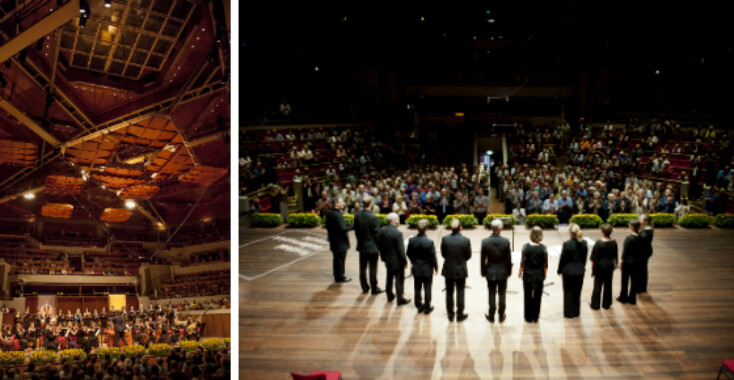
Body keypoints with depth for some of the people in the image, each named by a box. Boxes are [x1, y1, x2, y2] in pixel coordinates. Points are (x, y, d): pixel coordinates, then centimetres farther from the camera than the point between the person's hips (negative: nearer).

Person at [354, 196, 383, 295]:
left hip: (362, 246, 5)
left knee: (363, 268, 13)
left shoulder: (357, 216, -4)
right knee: (373, 268, 4)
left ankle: (364, 287, 20)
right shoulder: (373, 217, -20)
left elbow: (356, 231, 5)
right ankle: (374, 288, 12)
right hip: (372, 246, -5)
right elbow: (377, 233, -15)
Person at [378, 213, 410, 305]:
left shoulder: (382, 231, -6)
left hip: (387, 260, 6)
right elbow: (401, 250, -23)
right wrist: (404, 261, -10)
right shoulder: (398, 233, -27)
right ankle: (400, 299, 16)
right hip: (397, 261, -6)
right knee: (399, 280, 7)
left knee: (389, 278, 21)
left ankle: (389, 296, 35)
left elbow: (379, 245, 5)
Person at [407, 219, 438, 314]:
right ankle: (427, 308, 20)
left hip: (416, 268, 3)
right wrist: (436, 268, 0)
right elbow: (433, 257, -15)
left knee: (417, 288, 16)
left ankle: (419, 306, 27)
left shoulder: (411, 240, -12)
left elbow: (409, 254, 1)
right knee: (427, 288, 10)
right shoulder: (429, 242, -23)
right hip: (427, 269, -3)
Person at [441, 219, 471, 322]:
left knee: (449, 293, 14)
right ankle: (460, 314, 18)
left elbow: (443, 254, -2)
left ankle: (450, 314, 22)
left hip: (448, 270, 2)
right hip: (461, 270, -2)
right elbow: (468, 255, -5)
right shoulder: (465, 240, -17)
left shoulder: (445, 239, -14)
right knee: (460, 293, 11)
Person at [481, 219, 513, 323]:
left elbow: (483, 259, -7)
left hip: (490, 272, 0)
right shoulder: (506, 241, -15)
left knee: (492, 295, 11)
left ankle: (491, 316, 20)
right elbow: (509, 259, -6)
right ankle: (501, 316, 21)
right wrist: (509, 271, 8)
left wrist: (483, 272, 5)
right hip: (503, 272, 0)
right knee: (502, 295, 13)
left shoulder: (485, 242, -15)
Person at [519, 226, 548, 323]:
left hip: (528, 275, -1)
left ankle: (528, 317, 17)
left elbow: (523, 262, -10)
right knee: (537, 296, 11)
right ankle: (535, 317, 18)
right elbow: (545, 264, -5)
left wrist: (520, 272, 5)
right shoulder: (543, 248, -11)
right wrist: (544, 275, 10)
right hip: (539, 275, 1)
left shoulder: (526, 247, -14)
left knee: (528, 296, 10)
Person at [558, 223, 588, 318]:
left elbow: (563, 259, -12)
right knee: (577, 292, 18)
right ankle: (576, 312, 29)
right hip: (580, 271, 5)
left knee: (568, 293, 11)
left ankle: (569, 313, 19)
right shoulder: (584, 243, -6)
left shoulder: (567, 244, -21)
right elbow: (585, 257, 4)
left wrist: (559, 270, 2)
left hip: (568, 271, -4)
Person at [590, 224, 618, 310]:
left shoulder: (598, 243, -20)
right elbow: (615, 256, 5)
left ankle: (595, 304, 16)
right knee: (608, 285, 15)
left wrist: (592, 267, -3)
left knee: (597, 285, 8)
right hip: (610, 266, 4)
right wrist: (615, 264, 19)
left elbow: (594, 258, -14)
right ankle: (606, 304, 25)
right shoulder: (614, 243, -7)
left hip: (600, 265, -4)